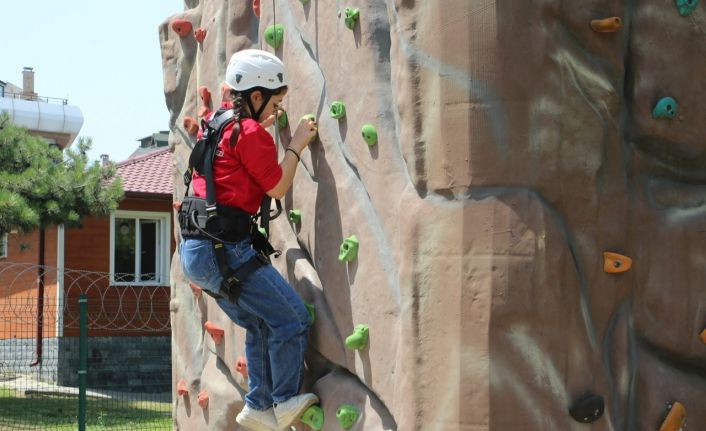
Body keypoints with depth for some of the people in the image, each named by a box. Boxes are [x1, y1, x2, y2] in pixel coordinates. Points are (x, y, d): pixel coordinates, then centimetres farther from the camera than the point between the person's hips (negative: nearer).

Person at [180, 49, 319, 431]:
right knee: (292, 318, -1)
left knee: (261, 325, 20)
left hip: (195, 250, 10)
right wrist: (296, 145, 7)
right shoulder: (251, 133, -10)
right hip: (223, 250, -10)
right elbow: (278, 187, -4)